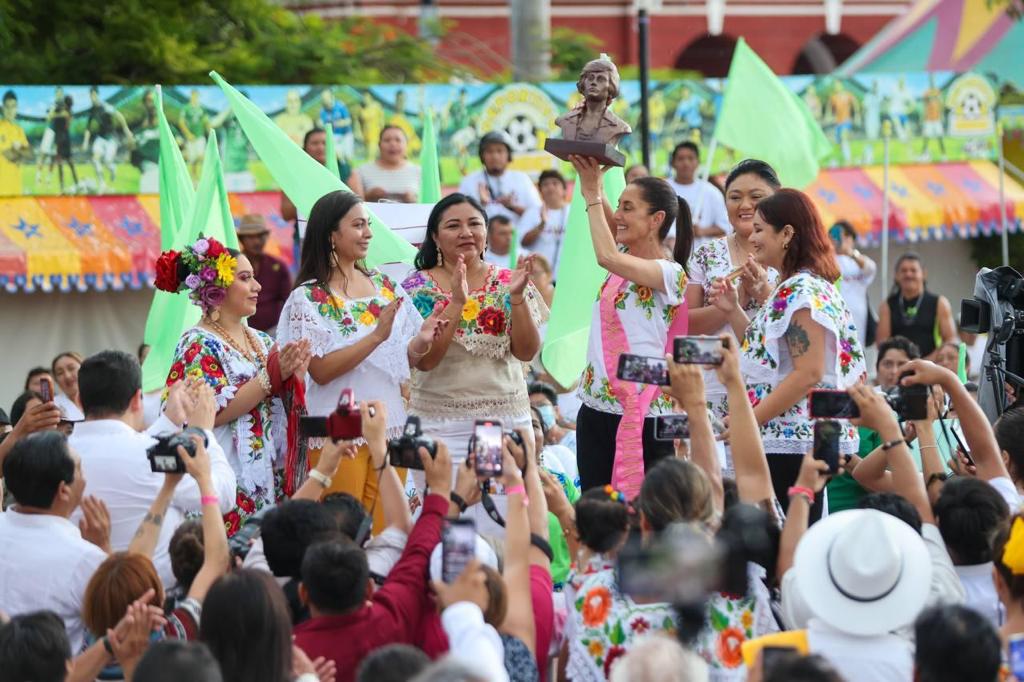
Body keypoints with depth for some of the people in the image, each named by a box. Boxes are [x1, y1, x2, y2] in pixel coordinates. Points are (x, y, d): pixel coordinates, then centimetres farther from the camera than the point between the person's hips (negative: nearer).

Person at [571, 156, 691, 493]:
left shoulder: (669, 274, -11)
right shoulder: (622, 265, 13)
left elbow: (607, 256, -23)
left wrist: (592, 195, -13)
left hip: (642, 417, -8)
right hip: (595, 408, 8)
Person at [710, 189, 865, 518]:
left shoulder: (802, 292, -14)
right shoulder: (790, 288, 19)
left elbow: (808, 373, -20)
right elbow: (767, 353, 21)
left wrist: (748, 419, -18)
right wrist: (733, 311, 14)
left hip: (794, 442, -10)